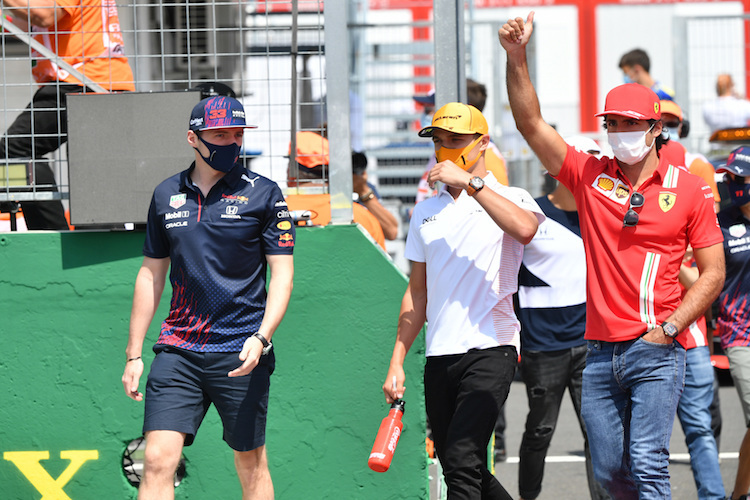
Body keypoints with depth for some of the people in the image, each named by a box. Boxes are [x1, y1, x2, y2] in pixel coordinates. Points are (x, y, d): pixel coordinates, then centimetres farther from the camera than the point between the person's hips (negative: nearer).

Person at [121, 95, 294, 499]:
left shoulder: (263, 194, 0)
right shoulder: (166, 195, 10)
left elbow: (282, 272, -2)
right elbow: (151, 274, 16)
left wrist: (262, 337, -17)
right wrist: (134, 354, 14)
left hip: (240, 353, -2)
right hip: (178, 351, 2)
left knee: (251, 463, 5)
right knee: (158, 460, -11)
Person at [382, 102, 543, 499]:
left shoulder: (509, 198, 1)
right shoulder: (425, 213, 18)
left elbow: (524, 229, -25)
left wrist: (469, 181, -22)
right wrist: (397, 361, 14)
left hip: (491, 350, -6)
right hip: (438, 358, 6)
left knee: (462, 463, -20)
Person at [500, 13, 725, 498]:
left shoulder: (690, 189, 3)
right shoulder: (589, 176, 9)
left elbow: (713, 271, 4)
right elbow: (531, 122, 0)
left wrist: (669, 328, -8)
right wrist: (517, 57, -14)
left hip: (657, 351, -4)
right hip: (601, 350, 4)